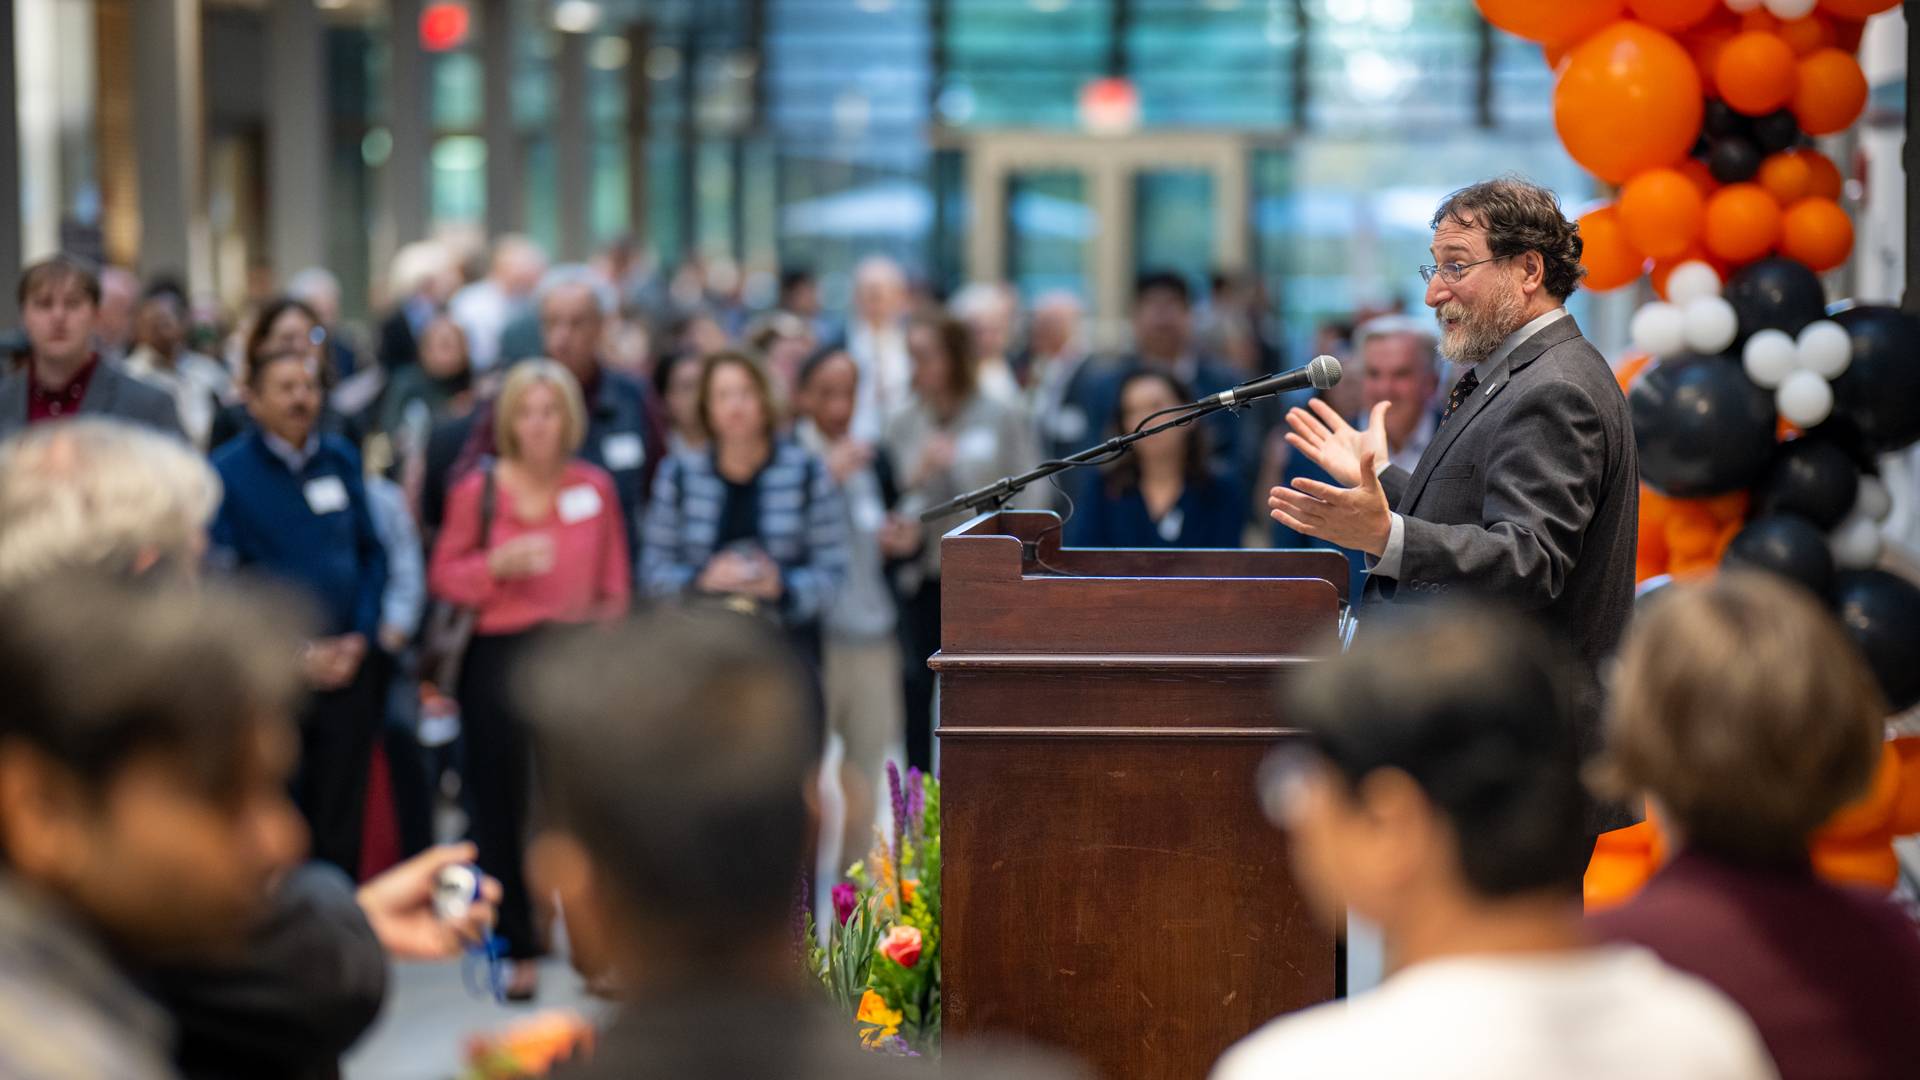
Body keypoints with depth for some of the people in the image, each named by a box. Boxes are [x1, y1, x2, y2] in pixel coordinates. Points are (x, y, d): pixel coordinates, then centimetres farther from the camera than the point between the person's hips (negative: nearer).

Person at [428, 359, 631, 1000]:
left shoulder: (596, 488, 6)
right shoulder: (477, 490, 1)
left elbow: (615, 587, 10)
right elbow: (442, 578, 2)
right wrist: (498, 566, -13)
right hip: (500, 659, -1)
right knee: (504, 805, 2)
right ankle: (521, 950, 12)